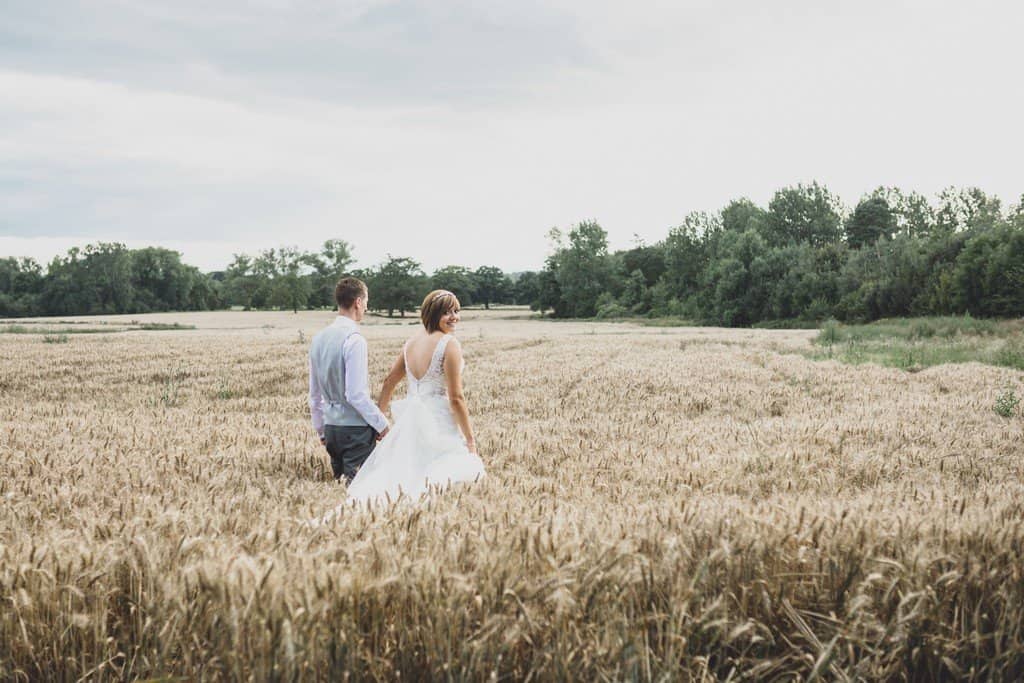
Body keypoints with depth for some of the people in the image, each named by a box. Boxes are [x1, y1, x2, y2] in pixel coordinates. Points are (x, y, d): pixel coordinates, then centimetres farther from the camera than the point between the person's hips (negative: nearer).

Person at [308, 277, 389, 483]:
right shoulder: (354, 340, -16)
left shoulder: (319, 338, 8)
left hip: (331, 428, 8)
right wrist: (381, 424, -7)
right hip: (355, 428, -8)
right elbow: (356, 395, -18)